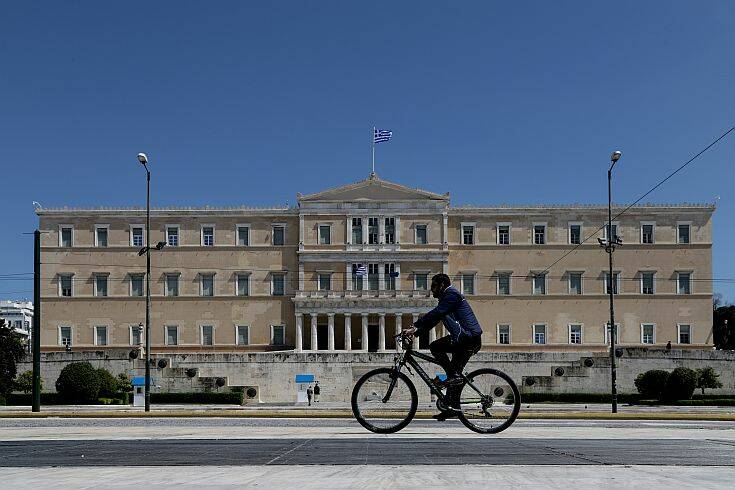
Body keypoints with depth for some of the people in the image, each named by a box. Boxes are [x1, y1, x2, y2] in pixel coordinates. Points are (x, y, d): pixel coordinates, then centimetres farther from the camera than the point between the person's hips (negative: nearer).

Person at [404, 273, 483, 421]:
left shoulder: (451, 294, -7)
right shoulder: (447, 298, 24)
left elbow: (435, 314, -19)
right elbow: (432, 319, 21)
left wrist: (415, 327, -21)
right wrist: (415, 331, 9)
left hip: (468, 337, -10)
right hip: (471, 340, 10)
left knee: (435, 347, -17)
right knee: (455, 375, 10)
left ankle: (453, 375, -14)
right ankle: (453, 407, 12)